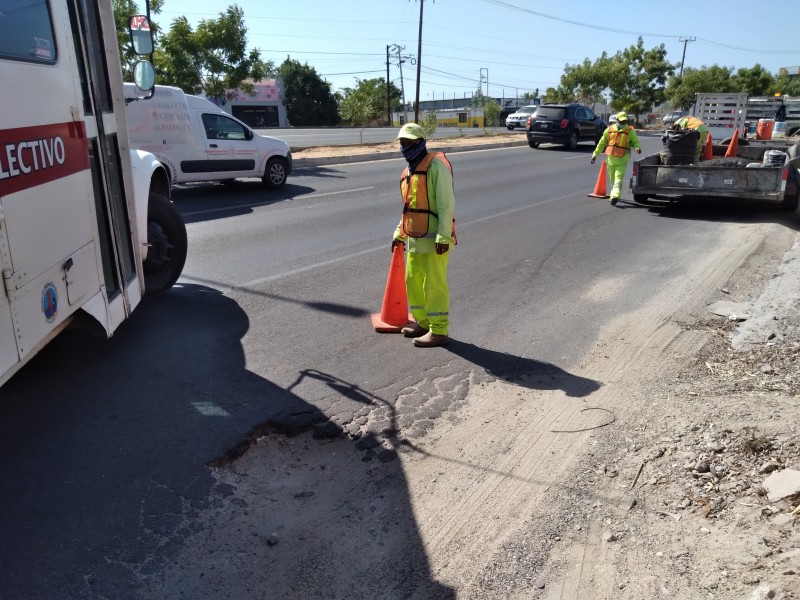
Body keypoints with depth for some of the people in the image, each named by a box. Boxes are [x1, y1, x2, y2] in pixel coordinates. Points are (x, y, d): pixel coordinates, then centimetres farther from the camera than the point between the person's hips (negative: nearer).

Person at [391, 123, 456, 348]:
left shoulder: (436, 165, -11)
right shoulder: (408, 171, 16)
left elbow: (446, 203, -17)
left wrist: (443, 236, -23)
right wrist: (399, 234, 23)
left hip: (434, 237, -9)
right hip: (415, 237, 9)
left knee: (434, 283, -3)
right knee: (413, 280, 15)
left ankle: (439, 331, 7)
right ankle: (422, 322, 30)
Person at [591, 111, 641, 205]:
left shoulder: (630, 131, 2)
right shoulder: (609, 129, 8)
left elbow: (635, 141, 5)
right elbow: (602, 143, 14)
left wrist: (637, 147, -19)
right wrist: (595, 154, 14)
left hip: (622, 159, -3)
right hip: (611, 158, 4)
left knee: (618, 178, -16)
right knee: (612, 179, 14)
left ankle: (615, 196, -29)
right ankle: (614, 194, 30)